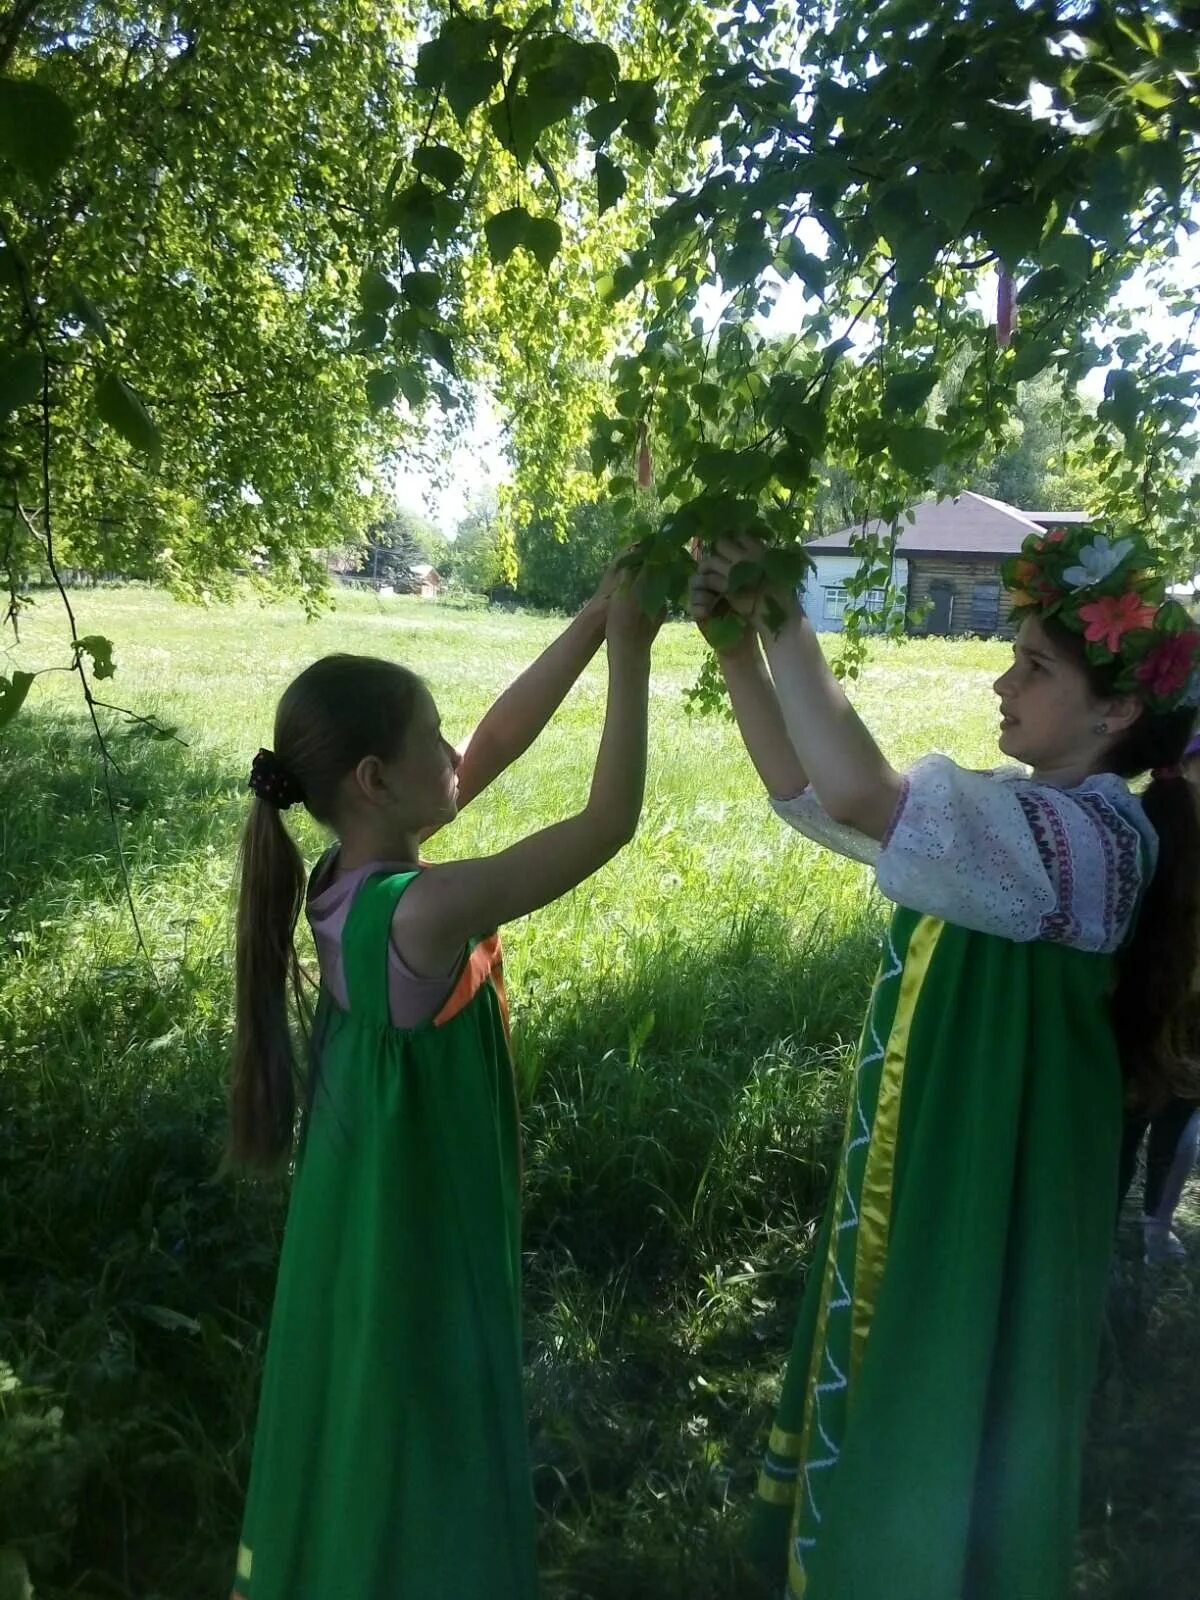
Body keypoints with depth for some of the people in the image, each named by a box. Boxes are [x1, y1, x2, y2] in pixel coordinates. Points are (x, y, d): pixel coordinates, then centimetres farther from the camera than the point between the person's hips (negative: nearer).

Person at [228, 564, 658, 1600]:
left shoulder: (352, 873, -6)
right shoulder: (424, 910, -31)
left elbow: (502, 739, -3)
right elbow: (610, 823, -29)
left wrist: (600, 613, -6)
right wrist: (631, 649, -23)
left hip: (379, 1208, 8)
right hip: (418, 1231, -8)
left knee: (370, 1436, 29)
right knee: (422, 1452, 15)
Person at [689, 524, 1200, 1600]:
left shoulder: (1094, 835, -25)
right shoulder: (1012, 819, 4)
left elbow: (854, 795, -40)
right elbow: (802, 787, 0)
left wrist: (787, 622, -29)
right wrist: (738, 641, -11)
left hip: (987, 1188, -9)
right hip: (923, 1164, 9)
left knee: (940, 1427, 13)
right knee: (890, 1395, 27)